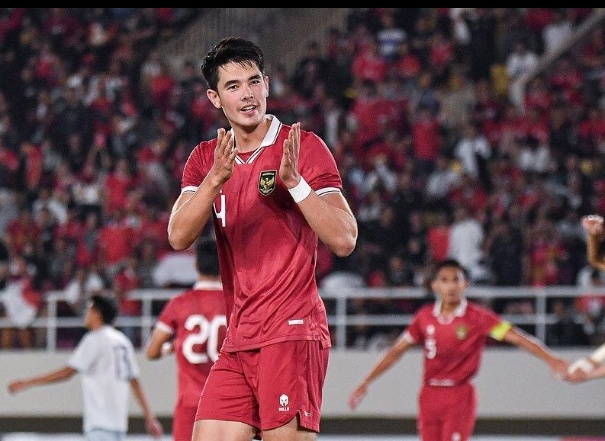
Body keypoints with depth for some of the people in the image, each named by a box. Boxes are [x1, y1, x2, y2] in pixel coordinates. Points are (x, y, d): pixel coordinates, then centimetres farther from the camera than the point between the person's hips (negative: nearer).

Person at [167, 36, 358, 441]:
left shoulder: (304, 147, -2)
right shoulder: (205, 159, 13)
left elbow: (344, 240, -10)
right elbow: (179, 237, -2)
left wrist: (293, 180, -19)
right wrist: (215, 180, -16)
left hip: (291, 333, -6)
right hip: (238, 343, 6)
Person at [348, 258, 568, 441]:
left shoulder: (477, 317, -7)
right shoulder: (425, 317, 4)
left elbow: (517, 338, -13)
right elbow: (397, 351, 12)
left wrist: (551, 360, -25)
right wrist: (366, 383, 11)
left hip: (459, 396, -4)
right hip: (429, 394, 4)